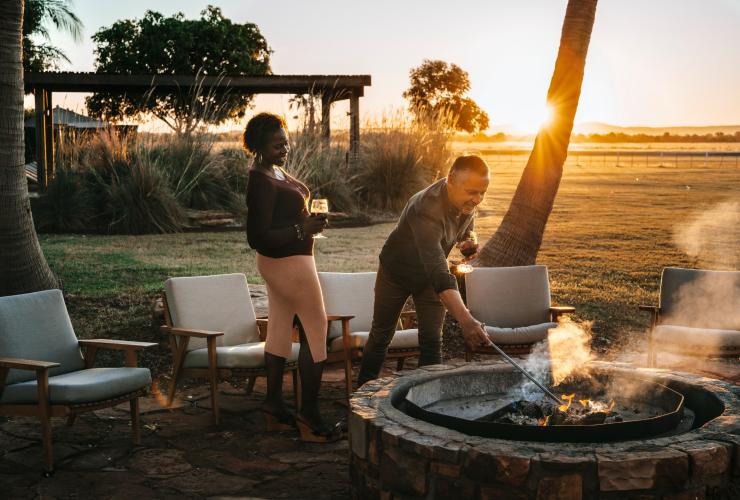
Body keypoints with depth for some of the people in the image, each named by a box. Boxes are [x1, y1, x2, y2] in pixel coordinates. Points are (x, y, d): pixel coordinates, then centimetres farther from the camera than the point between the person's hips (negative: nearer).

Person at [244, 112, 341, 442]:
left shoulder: (274, 170, 7)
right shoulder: (261, 183, -24)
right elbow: (257, 237, -26)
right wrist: (301, 230, -31)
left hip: (277, 263, 10)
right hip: (289, 263, -10)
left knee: (280, 329, 14)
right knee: (315, 331, -4)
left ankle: (274, 406, 22)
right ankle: (309, 416, 1)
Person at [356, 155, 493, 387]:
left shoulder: (467, 202, -20)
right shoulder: (427, 209, -44)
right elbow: (439, 273, -55)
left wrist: (467, 242, -18)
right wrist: (466, 320, -65)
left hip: (430, 275, 5)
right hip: (396, 272, -5)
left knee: (432, 341, -2)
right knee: (380, 336, 10)